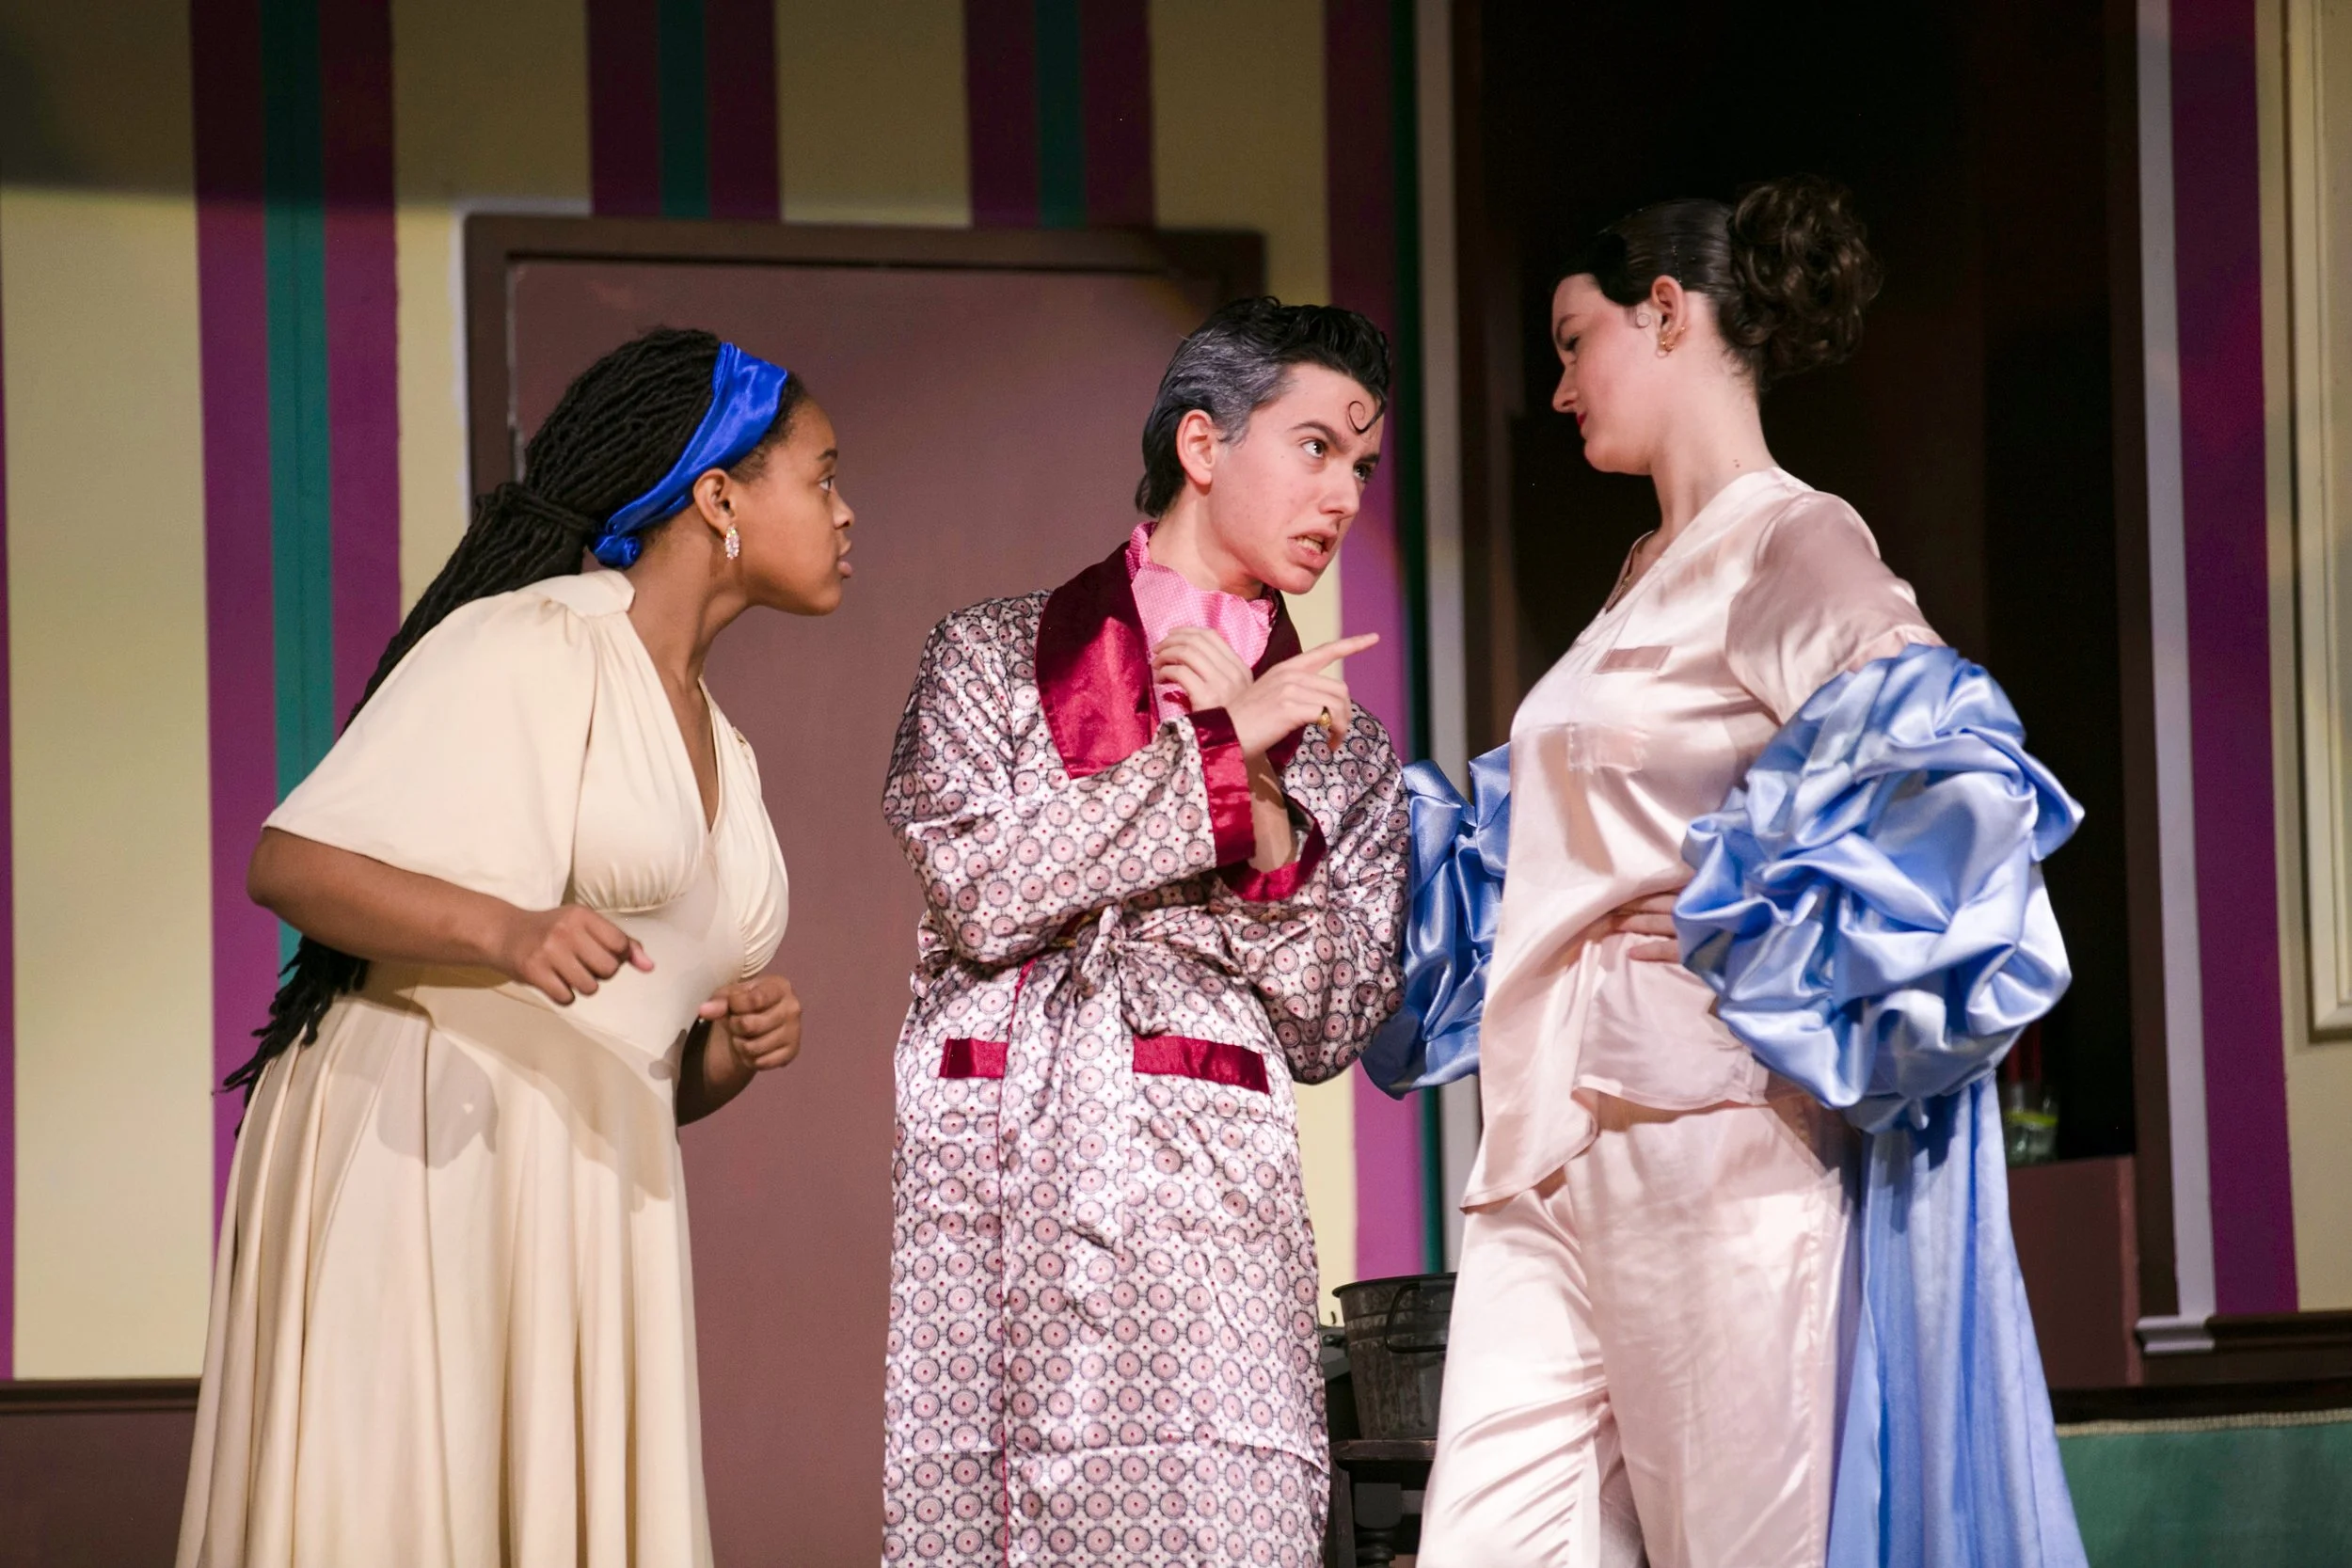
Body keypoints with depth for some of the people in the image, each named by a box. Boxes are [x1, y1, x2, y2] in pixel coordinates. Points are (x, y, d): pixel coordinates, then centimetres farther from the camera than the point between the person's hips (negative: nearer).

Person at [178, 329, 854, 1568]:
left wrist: (737, 1051, 3)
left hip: (587, 1205, 8)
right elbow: (288, 861, -11)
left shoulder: (720, 754, 21)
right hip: (419, 1158, -7)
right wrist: (504, 929, -26)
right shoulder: (531, 645, -4)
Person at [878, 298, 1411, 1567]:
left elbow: (1329, 1029, 11)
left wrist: (1266, 804, -2)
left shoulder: (1340, 748, 19)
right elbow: (981, 888, -4)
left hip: (1206, 1216, 1)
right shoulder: (996, 654, 13)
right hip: (988, 1196, -1)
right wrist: (1219, 757, -2)